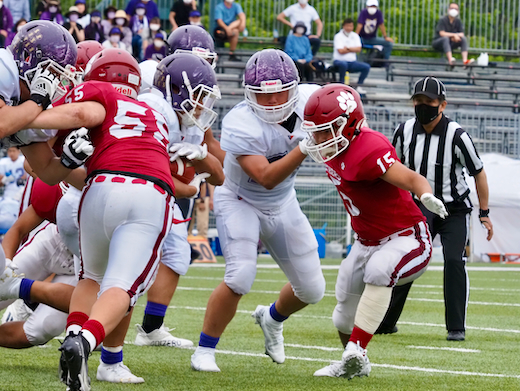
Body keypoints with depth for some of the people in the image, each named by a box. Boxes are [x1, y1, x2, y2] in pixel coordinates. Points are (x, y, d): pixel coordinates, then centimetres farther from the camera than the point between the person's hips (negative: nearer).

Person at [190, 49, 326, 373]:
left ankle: (272, 318, 42)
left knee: (312, 290, 8)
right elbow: (266, 178, -37)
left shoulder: (308, 100, -18)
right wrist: (304, 148, -47)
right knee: (240, 276, -26)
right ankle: (205, 351, -8)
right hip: (240, 203, -6)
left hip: (283, 205, 6)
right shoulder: (241, 124, -33)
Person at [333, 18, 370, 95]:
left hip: (352, 61, 5)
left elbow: (358, 49, 0)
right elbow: (340, 51, -13)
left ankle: (359, 86, -6)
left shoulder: (355, 36, 13)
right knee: (343, 64, -41)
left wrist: (348, 48, -11)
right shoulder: (338, 36, -2)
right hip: (339, 60, -5)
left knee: (366, 67, -17)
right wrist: (353, 49, -2)